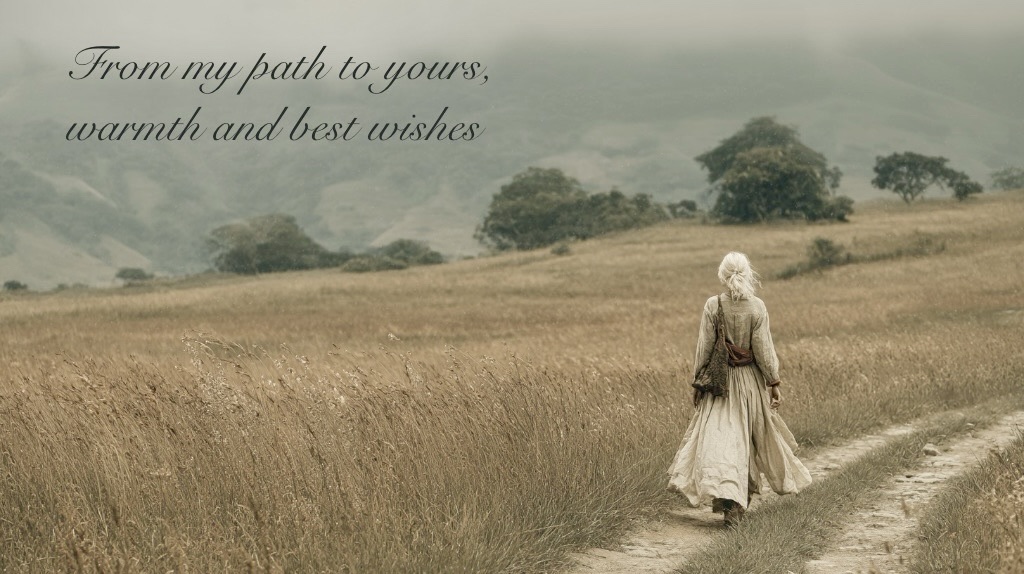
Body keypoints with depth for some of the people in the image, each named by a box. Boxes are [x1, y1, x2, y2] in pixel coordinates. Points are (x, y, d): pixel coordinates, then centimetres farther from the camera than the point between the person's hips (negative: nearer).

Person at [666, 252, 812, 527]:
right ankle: (744, 496, 29)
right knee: (753, 438, 18)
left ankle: (724, 491, -23)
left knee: (719, 437, -3)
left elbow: (704, 348, -5)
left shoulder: (712, 306, -9)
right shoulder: (757, 307, -9)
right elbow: (763, 349, -7)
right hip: (751, 380, 1)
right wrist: (774, 383, 2)